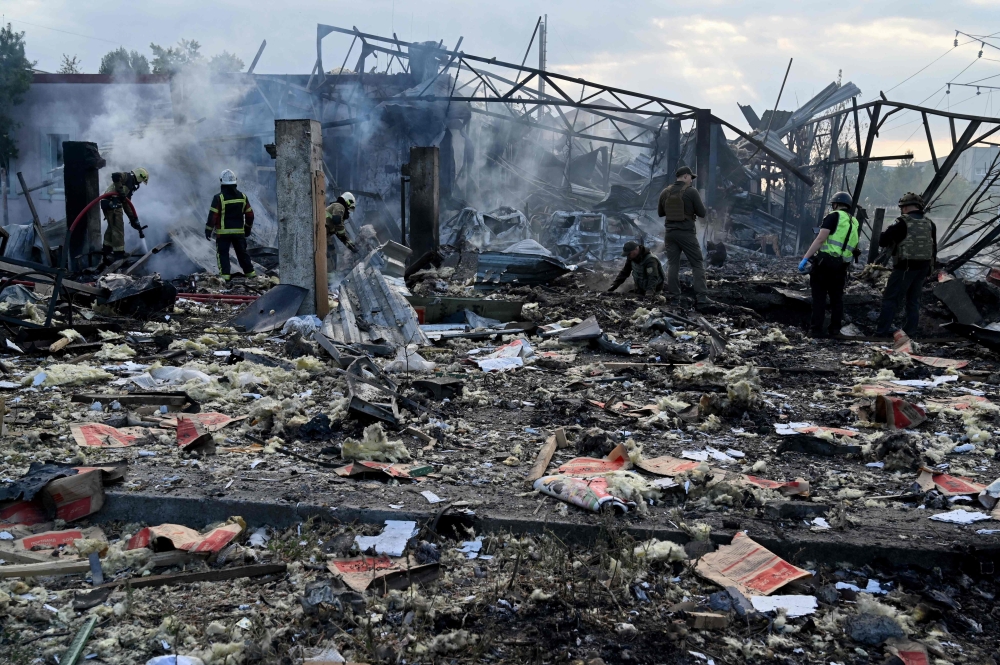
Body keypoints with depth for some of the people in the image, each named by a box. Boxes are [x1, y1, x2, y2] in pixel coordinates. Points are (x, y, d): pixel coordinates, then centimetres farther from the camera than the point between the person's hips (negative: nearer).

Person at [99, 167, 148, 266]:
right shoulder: (128, 177, 0)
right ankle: (119, 253, -1)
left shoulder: (131, 186, 25)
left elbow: (126, 205, 24)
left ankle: (107, 248, 34)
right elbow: (115, 175, -22)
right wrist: (120, 190, -23)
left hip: (108, 203, 10)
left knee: (112, 226, 23)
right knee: (118, 228, -5)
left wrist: (133, 219, 20)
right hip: (112, 203, -10)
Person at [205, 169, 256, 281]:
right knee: (242, 252, 15)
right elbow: (249, 214, 9)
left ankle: (225, 274, -7)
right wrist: (248, 228, 22)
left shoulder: (219, 197, -11)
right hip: (239, 231, 4)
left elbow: (213, 215, -12)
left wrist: (208, 230, -4)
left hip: (223, 232, -4)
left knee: (222, 253, 2)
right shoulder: (242, 196, 3)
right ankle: (249, 272, 18)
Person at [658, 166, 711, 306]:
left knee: (672, 264, 12)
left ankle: (673, 295, 10)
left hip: (670, 232, 4)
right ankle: (701, 296, -5)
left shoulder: (665, 192, 5)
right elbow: (702, 213, -6)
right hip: (686, 232, -4)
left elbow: (660, 213, 15)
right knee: (697, 263, 2)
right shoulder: (691, 191, -9)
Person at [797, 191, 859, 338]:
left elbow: (820, 239, -16)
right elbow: (854, 247, 19)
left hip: (824, 262, -6)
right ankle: (835, 328, 19)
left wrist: (805, 257, -17)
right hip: (841, 266, 6)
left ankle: (817, 329, -2)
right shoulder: (855, 223, 15)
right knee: (837, 297, 18)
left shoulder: (834, 216, -7)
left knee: (819, 297, 0)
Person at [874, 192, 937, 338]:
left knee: (890, 299, 0)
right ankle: (909, 331, 15)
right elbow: (934, 249, 14)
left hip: (904, 268, -6)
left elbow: (882, 241, -11)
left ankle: (882, 331, -2)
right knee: (913, 300, 14)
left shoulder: (903, 223, -12)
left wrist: (891, 236, 10)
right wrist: (928, 267, 23)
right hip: (922, 268, 6)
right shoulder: (930, 224, 8)